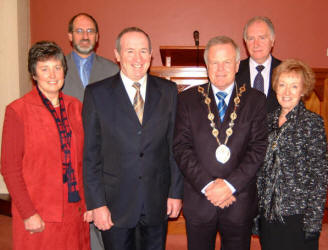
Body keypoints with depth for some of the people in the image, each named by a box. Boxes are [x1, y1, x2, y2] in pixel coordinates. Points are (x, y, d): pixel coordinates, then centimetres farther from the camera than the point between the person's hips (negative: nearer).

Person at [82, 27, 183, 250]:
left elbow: (175, 145, 3)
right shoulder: (97, 93, -5)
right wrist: (96, 203, -7)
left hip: (157, 202, 2)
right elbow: (90, 154, -5)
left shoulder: (168, 91, 1)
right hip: (115, 202, -1)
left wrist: (176, 192, 1)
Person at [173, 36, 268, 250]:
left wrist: (230, 184, -15)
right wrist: (207, 185, -14)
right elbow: (181, 147, -4)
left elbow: (259, 148, -5)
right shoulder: (188, 99, 2)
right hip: (198, 201, 0)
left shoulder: (255, 100, 2)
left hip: (240, 202, 0)